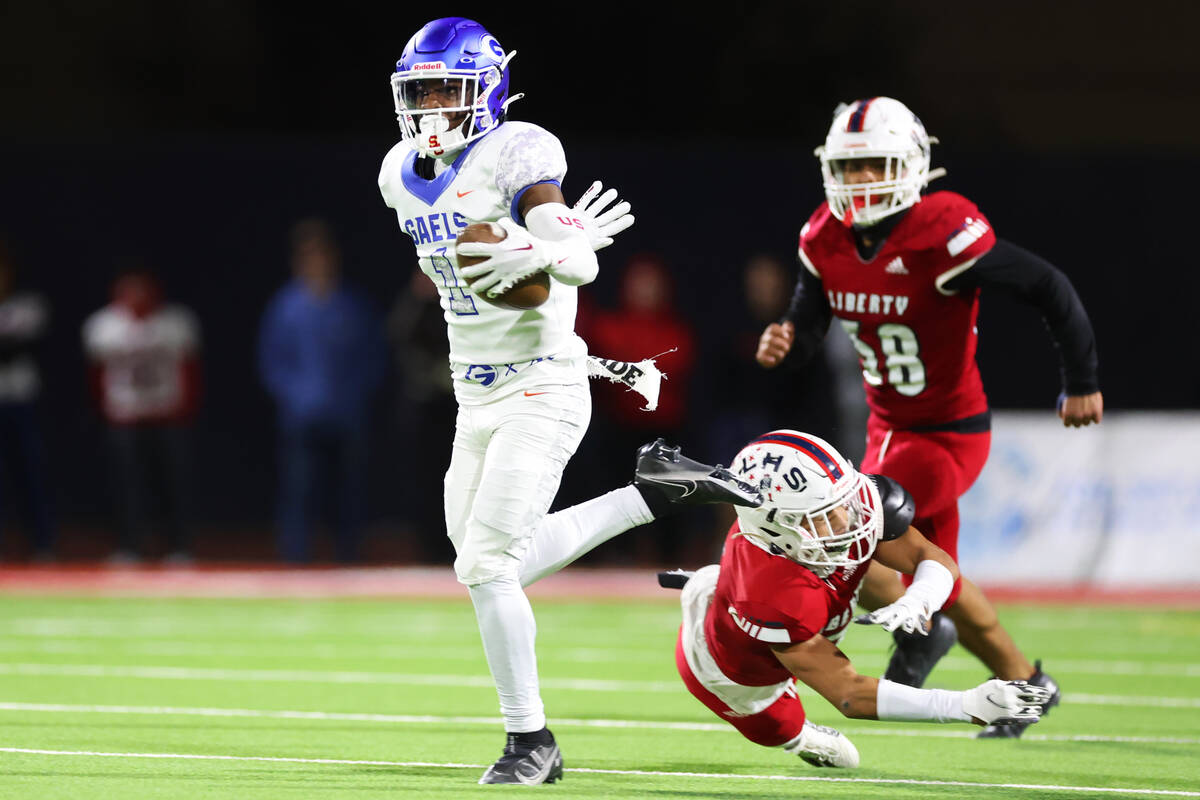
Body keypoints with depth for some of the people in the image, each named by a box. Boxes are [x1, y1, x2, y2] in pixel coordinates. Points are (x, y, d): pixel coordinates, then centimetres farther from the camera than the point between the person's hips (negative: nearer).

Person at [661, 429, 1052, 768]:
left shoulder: (856, 500, -35)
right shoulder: (774, 602, -50)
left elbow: (935, 560, -23)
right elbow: (848, 695, -44)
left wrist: (911, 605, -49)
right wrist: (971, 706, -52)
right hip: (733, 678, -5)